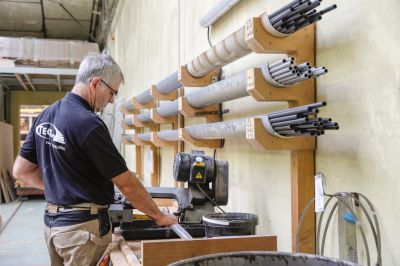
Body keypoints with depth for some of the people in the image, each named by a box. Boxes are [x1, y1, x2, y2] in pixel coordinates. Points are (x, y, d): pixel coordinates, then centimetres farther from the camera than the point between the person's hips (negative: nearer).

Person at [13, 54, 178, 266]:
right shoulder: (88, 123, -21)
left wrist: (60, 186, 11)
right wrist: (159, 216, -7)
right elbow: (126, 183, -18)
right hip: (83, 226, -8)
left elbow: (21, 171, 11)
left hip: (53, 222, 9)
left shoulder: (45, 116, 5)